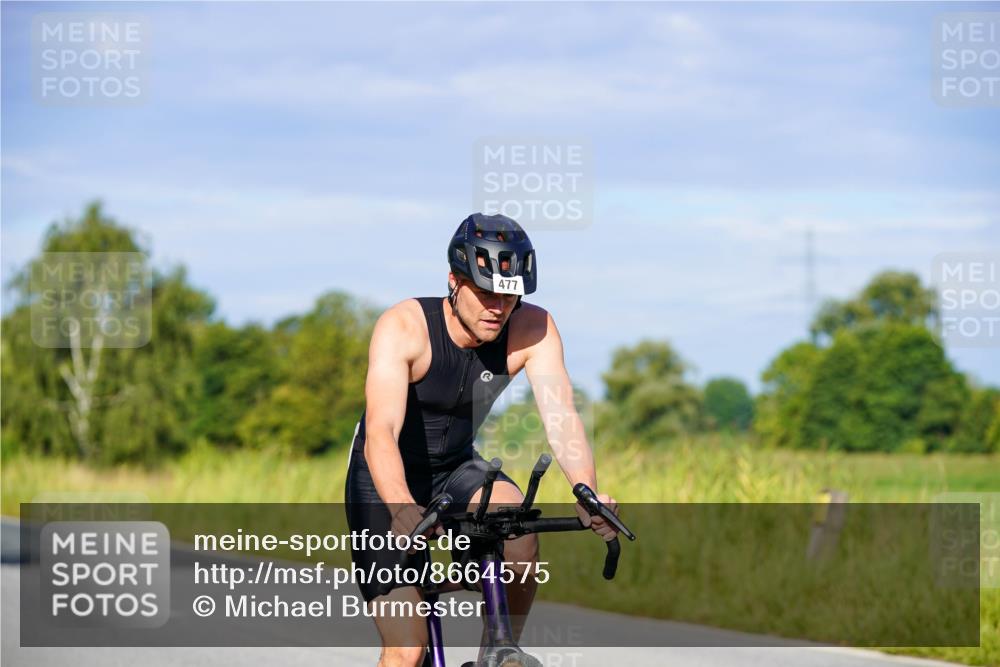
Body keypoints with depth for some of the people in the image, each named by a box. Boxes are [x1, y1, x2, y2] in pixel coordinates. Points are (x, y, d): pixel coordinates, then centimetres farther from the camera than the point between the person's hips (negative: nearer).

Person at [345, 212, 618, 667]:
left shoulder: (532, 329, -17)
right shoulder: (403, 327, -27)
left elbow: (560, 416, -27)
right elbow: (380, 431, -39)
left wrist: (588, 495, -46)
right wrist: (402, 510, -58)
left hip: (458, 470, 3)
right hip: (388, 484, -3)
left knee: (521, 542, -30)